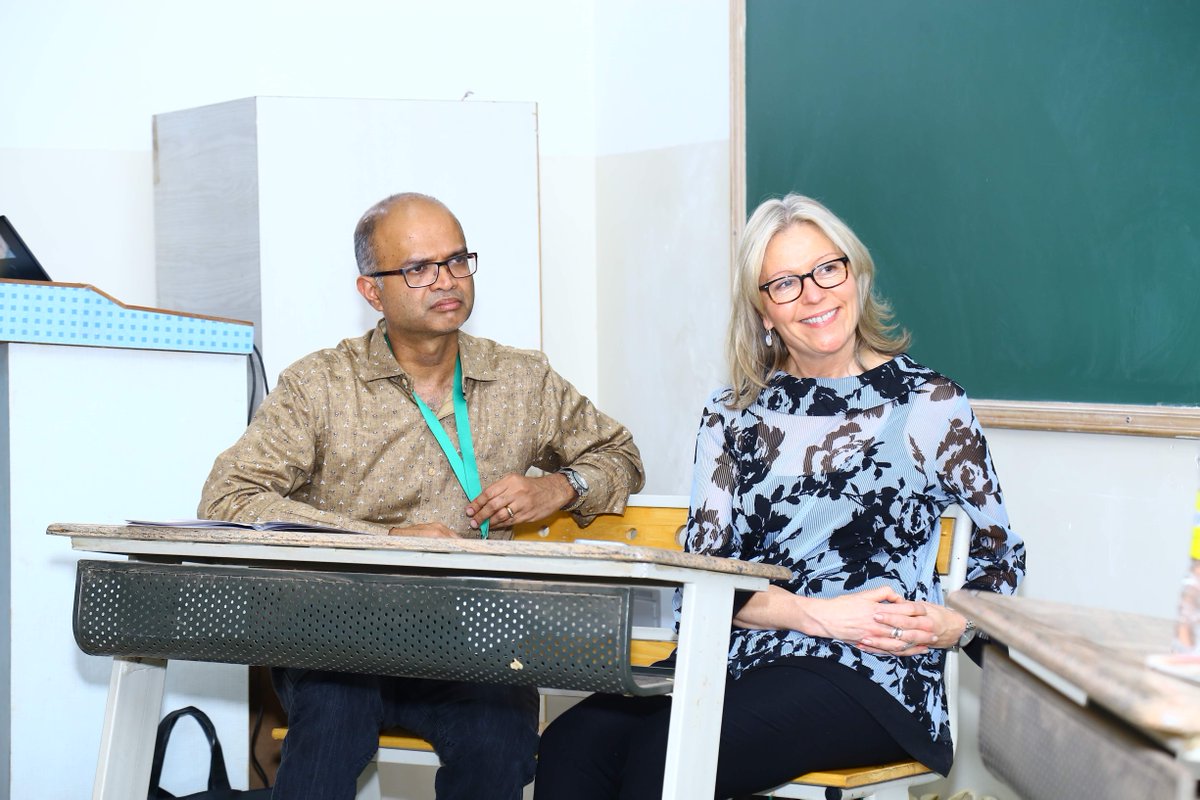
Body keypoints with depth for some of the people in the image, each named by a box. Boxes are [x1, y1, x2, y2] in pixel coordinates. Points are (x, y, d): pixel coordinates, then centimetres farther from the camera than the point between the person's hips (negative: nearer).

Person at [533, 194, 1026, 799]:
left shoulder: (931, 404, 5)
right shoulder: (732, 415, 13)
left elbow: (998, 558, 12)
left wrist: (951, 625, -10)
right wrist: (819, 614, -11)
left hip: (868, 679, -3)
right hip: (737, 658, 3)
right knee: (570, 746, -25)